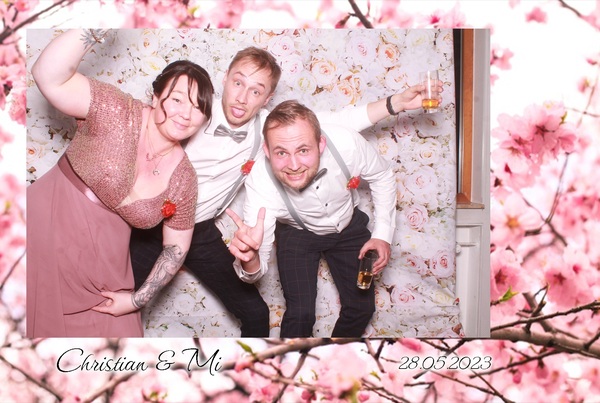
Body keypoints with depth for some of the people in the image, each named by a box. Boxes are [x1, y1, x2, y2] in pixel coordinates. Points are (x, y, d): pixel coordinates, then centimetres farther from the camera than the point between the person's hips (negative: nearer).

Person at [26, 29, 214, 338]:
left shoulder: (184, 179, -5)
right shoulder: (116, 112, -15)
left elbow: (177, 247, 4)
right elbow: (48, 77, -28)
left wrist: (138, 299, -1)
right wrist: (95, 29, -37)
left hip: (103, 264, 4)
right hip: (47, 234, -3)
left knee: (116, 333, 9)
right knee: (44, 326, 2)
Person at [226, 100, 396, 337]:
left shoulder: (346, 143, -35)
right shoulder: (260, 182, -36)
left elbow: (382, 176, -11)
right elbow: (256, 270, -32)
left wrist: (383, 235, -16)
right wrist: (249, 259, -56)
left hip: (348, 226, 2)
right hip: (296, 234, -2)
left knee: (362, 307, 3)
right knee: (300, 314, -13)